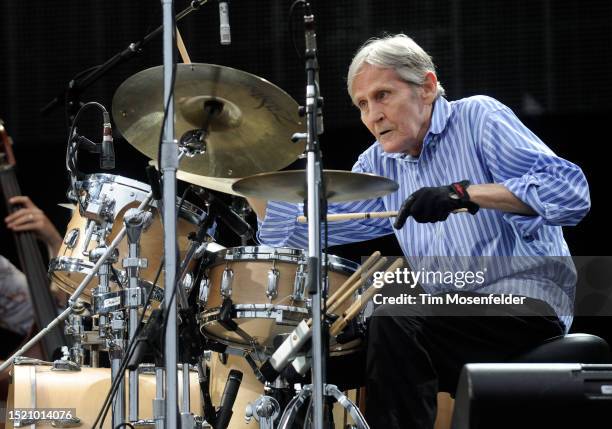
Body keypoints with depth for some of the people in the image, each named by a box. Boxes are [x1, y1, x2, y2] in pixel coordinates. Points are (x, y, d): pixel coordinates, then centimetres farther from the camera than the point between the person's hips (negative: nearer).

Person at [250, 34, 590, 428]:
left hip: (526, 300, -8)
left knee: (394, 321, -28)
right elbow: (301, 227, 13)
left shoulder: (477, 118, -5)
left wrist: (465, 194, -27)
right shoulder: (379, 166, 15)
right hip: (452, 315, 8)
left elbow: (571, 191, -18)